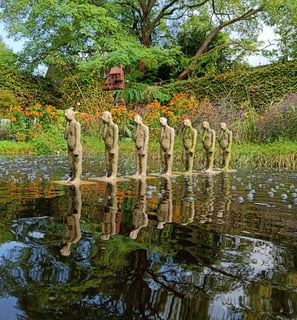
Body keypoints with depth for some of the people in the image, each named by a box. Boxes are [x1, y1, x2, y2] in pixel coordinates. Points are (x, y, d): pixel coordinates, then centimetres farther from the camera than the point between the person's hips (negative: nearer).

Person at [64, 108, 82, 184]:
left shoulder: (76, 124, -15)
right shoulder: (69, 124, 11)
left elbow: (78, 137, -20)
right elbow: (66, 136, 7)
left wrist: (76, 149, -23)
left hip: (76, 148, -8)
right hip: (70, 148, 9)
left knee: (77, 164, -3)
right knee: (70, 163, 10)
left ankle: (77, 179, 3)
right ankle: (71, 177, 19)